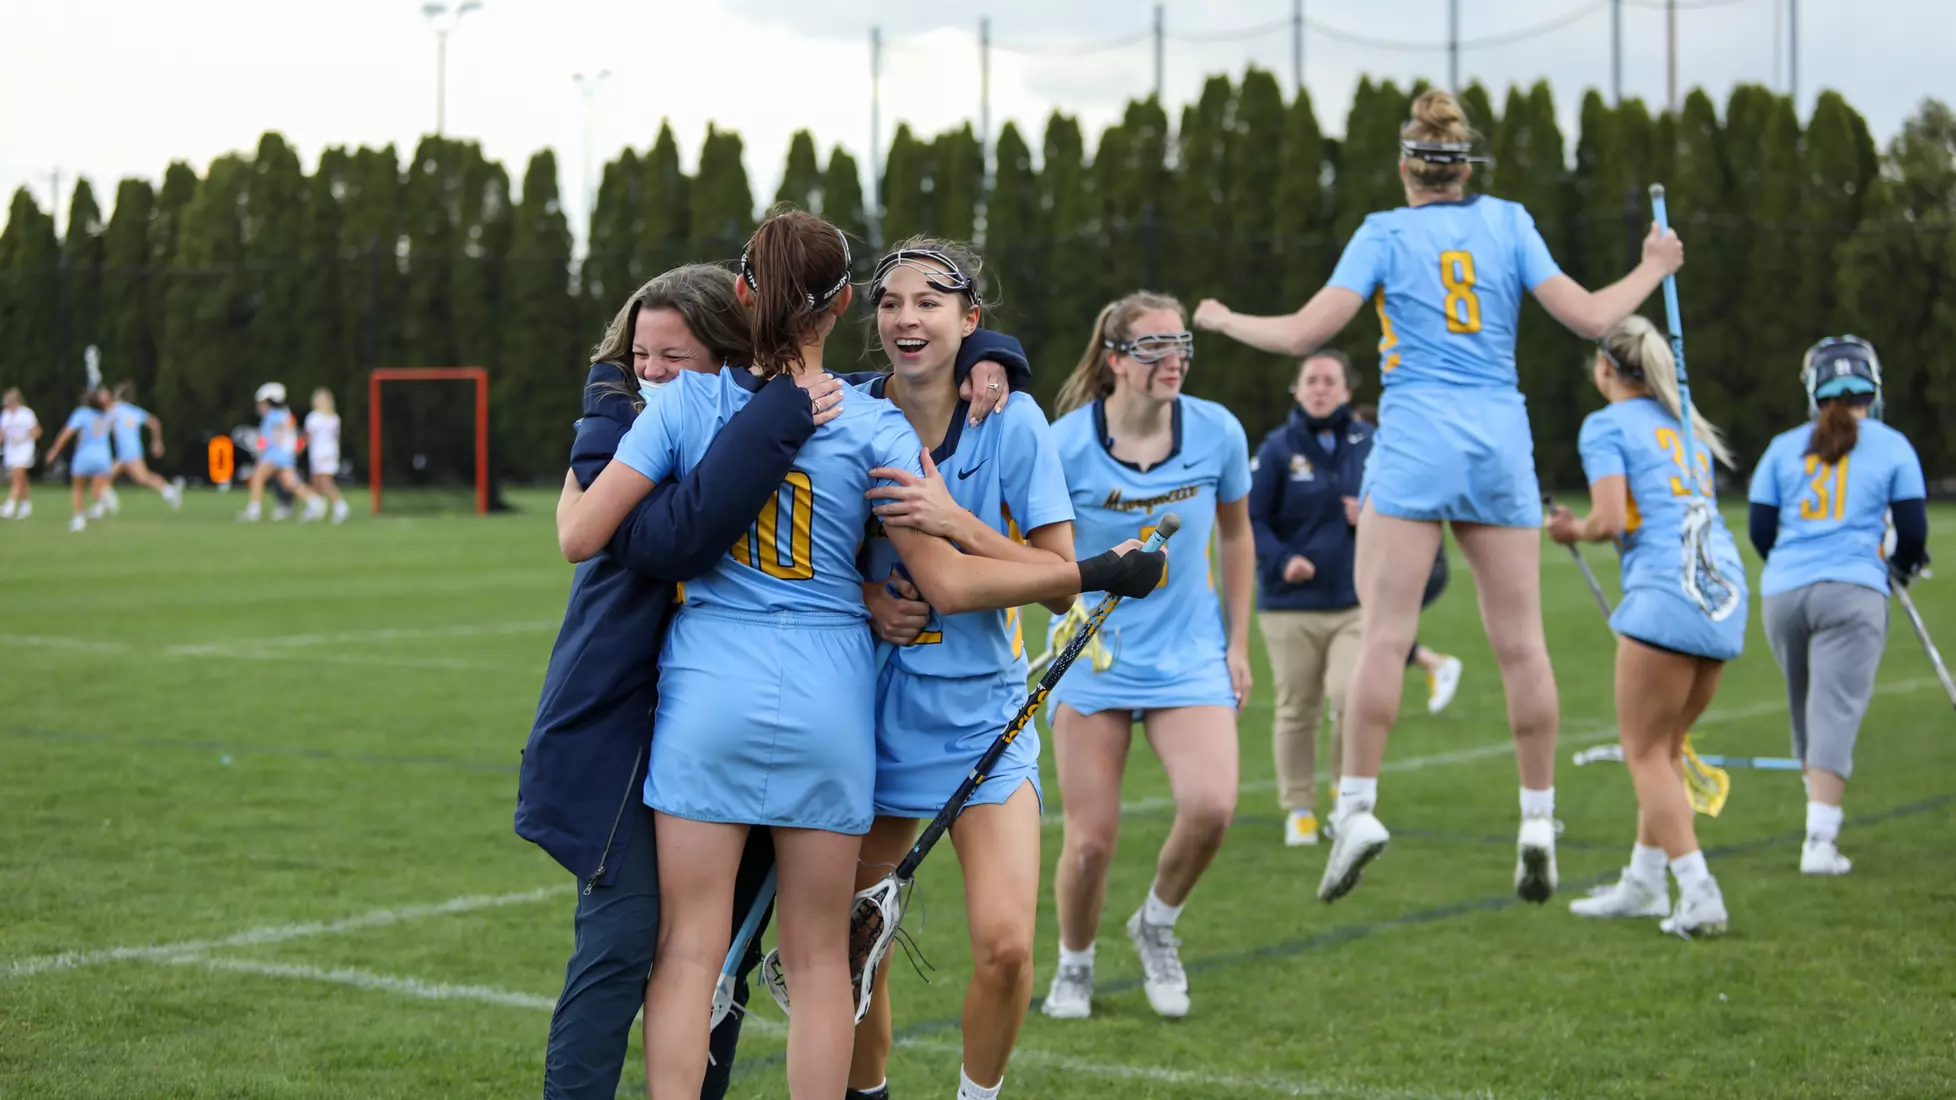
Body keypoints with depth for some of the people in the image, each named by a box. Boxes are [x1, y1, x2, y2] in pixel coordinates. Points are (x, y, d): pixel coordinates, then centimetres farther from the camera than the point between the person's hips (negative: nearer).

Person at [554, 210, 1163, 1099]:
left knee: (687, 953, 3)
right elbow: (948, 584, -5)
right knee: (819, 959, 10)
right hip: (826, 705, 0)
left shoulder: (687, 401, -3)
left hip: (707, 694, 0)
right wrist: (1094, 574, 5)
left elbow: (581, 537, -4)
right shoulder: (873, 427, -4)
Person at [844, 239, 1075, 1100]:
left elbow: (1062, 579, -8)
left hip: (980, 705, -2)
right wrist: (863, 594, -11)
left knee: (1005, 942, -13)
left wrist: (953, 521, -21)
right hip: (873, 703, 2)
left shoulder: (1012, 420, -7)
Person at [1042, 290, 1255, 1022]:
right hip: (1091, 659, -1)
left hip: (1189, 656, 2)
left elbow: (1236, 536, 9)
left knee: (1210, 806, -20)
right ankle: (1074, 964, 28)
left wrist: (1237, 645, 9)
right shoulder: (1066, 445, -14)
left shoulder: (1217, 432, -6)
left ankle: (1157, 925, 11)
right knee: (1091, 839, -3)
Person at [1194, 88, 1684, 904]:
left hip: (1415, 440, -3)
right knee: (1520, 640, 4)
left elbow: (1304, 335, -3)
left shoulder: (1384, 233, 2)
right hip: (1501, 441, 3)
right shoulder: (1508, 222, 9)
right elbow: (1589, 317, 5)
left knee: (1383, 635, -5)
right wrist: (1653, 270, 23)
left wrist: (1222, 320, 14)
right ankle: (1538, 821, 7)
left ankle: (1357, 807, -13)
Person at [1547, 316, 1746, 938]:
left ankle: (1699, 894, -11)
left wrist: (1574, 531, 10)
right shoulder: (1684, 424, 23)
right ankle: (1643, 882, 25)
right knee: (1666, 748, 17)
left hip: (1667, 590, -8)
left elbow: (1611, 518, -10)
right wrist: (1595, 528, 24)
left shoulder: (1606, 424, 0)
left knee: (1645, 752, -1)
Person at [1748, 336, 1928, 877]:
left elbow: (1760, 531, 9)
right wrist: (1901, 566, 26)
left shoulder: (1783, 447, 11)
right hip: (1852, 591, -3)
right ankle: (1820, 841, -17)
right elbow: (1913, 532, 4)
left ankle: (1822, 825, 29)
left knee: (1808, 713, 17)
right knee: (1837, 712, -7)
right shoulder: (1892, 446, 5)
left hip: (1784, 592, 3)